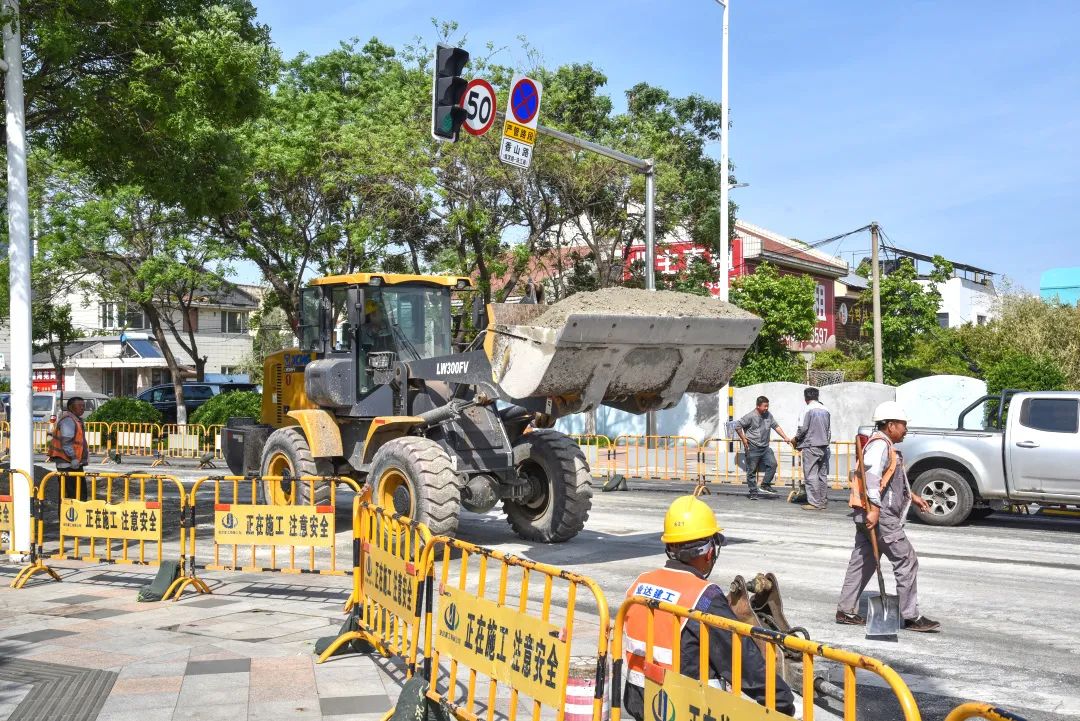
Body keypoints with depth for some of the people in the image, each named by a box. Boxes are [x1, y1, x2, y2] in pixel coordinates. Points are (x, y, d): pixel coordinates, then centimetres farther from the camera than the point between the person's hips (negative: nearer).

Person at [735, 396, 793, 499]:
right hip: (753, 448, -5)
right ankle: (753, 492, 8)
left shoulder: (768, 415, 8)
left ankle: (765, 486, 1)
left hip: (765, 448, 6)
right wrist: (744, 439, -9)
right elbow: (737, 426, -10)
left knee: (772, 464, -10)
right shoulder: (751, 416, -12)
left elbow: (776, 426, 13)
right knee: (752, 471, 0)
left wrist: (785, 437, 4)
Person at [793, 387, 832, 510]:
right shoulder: (825, 410, 9)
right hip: (823, 447, 6)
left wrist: (796, 440, 3)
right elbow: (829, 430, 13)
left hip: (810, 446, -6)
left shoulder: (807, 410, -9)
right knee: (822, 475, 10)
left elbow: (802, 428, -13)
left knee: (811, 475, -4)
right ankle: (822, 501, 14)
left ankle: (814, 502, -5)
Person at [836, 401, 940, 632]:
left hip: (872, 515, 11)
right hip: (880, 516, -11)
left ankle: (846, 611, 15)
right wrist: (874, 507, -33)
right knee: (906, 562, -4)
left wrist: (911, 496, 33)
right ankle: (911, 616, 2)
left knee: (861, 562, 11)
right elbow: (872, 474, -27)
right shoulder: (880, 444, -13)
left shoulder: (885, 445, 22)